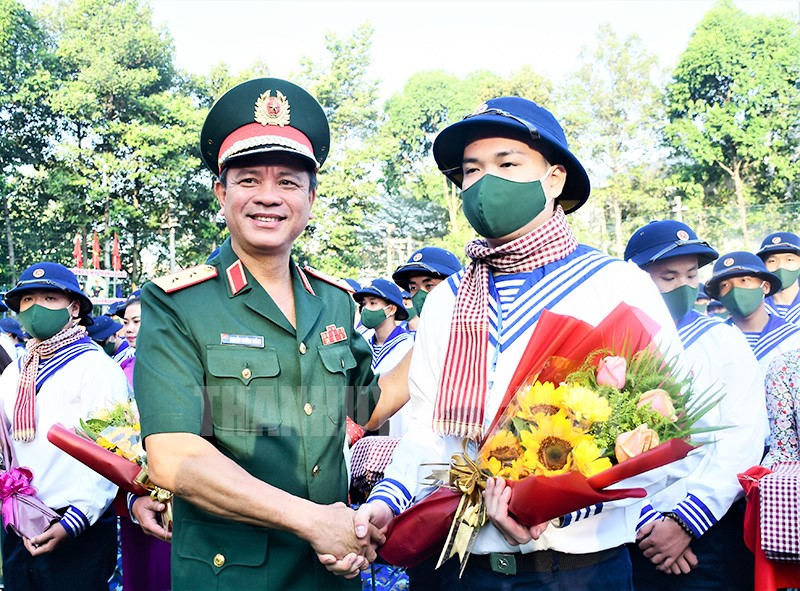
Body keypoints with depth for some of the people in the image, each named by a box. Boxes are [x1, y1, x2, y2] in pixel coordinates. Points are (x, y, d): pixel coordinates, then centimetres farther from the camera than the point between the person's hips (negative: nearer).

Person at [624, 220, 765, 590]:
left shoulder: (725, 340, 4)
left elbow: (743, 441, -6)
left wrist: (686, 522, -12)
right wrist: (644, 524, -12)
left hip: (713, 533, 0)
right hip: (630, 538, 0)